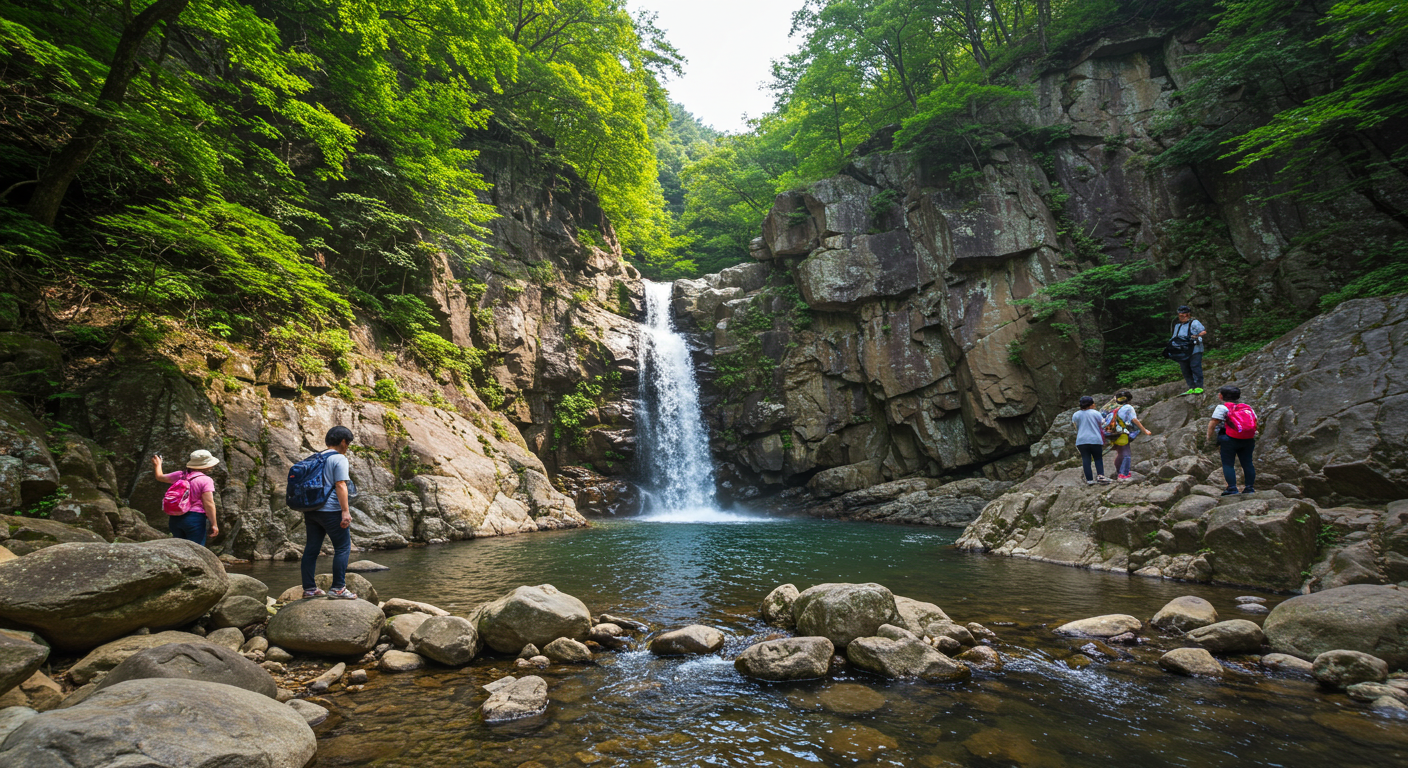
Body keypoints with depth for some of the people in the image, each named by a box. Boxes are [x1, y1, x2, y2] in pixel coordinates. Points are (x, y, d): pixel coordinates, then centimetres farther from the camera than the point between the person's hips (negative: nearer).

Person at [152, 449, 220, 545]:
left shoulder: (180, 475, 8)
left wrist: (157, 464, 47)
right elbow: (208, 503, -15)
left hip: (175, 518, 7)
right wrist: (214, 524, -12)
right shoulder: (205, 480, -10)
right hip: (195, 519, -7)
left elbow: (160, 477, 26)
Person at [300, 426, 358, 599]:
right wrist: (345, 511, -19)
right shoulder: (339, 459, -9)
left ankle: (309, 588, 14)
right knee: (343, 548, -1)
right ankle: (338, 588, -3)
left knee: (311, 548, 10)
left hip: (311, 509, 8)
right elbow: (340, 485, -17)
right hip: (331, 510, -8)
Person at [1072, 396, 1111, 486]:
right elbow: (1102, 425, 4)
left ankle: (1089, 479, -2)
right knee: (1098, 458, 9)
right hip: (1095, 439, -2)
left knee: (1086, 460, 1)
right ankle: (1100, 475, -8)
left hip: (1081, 440, 2)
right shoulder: (1096, 413, -1)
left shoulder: (1076, 415, 6)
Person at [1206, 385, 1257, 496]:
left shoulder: (1222, 407, -5)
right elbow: (1255, 422, 15)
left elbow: (1212, 424, -10)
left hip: (1229, 439, -6)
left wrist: (1209, 437, -3)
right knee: (1247, 463, 10)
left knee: (1228, 464, -2)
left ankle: (1232, 488, -7)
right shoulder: (1247, 407, 13)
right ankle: (1250, 487, 12)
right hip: (1248, 440, 6)